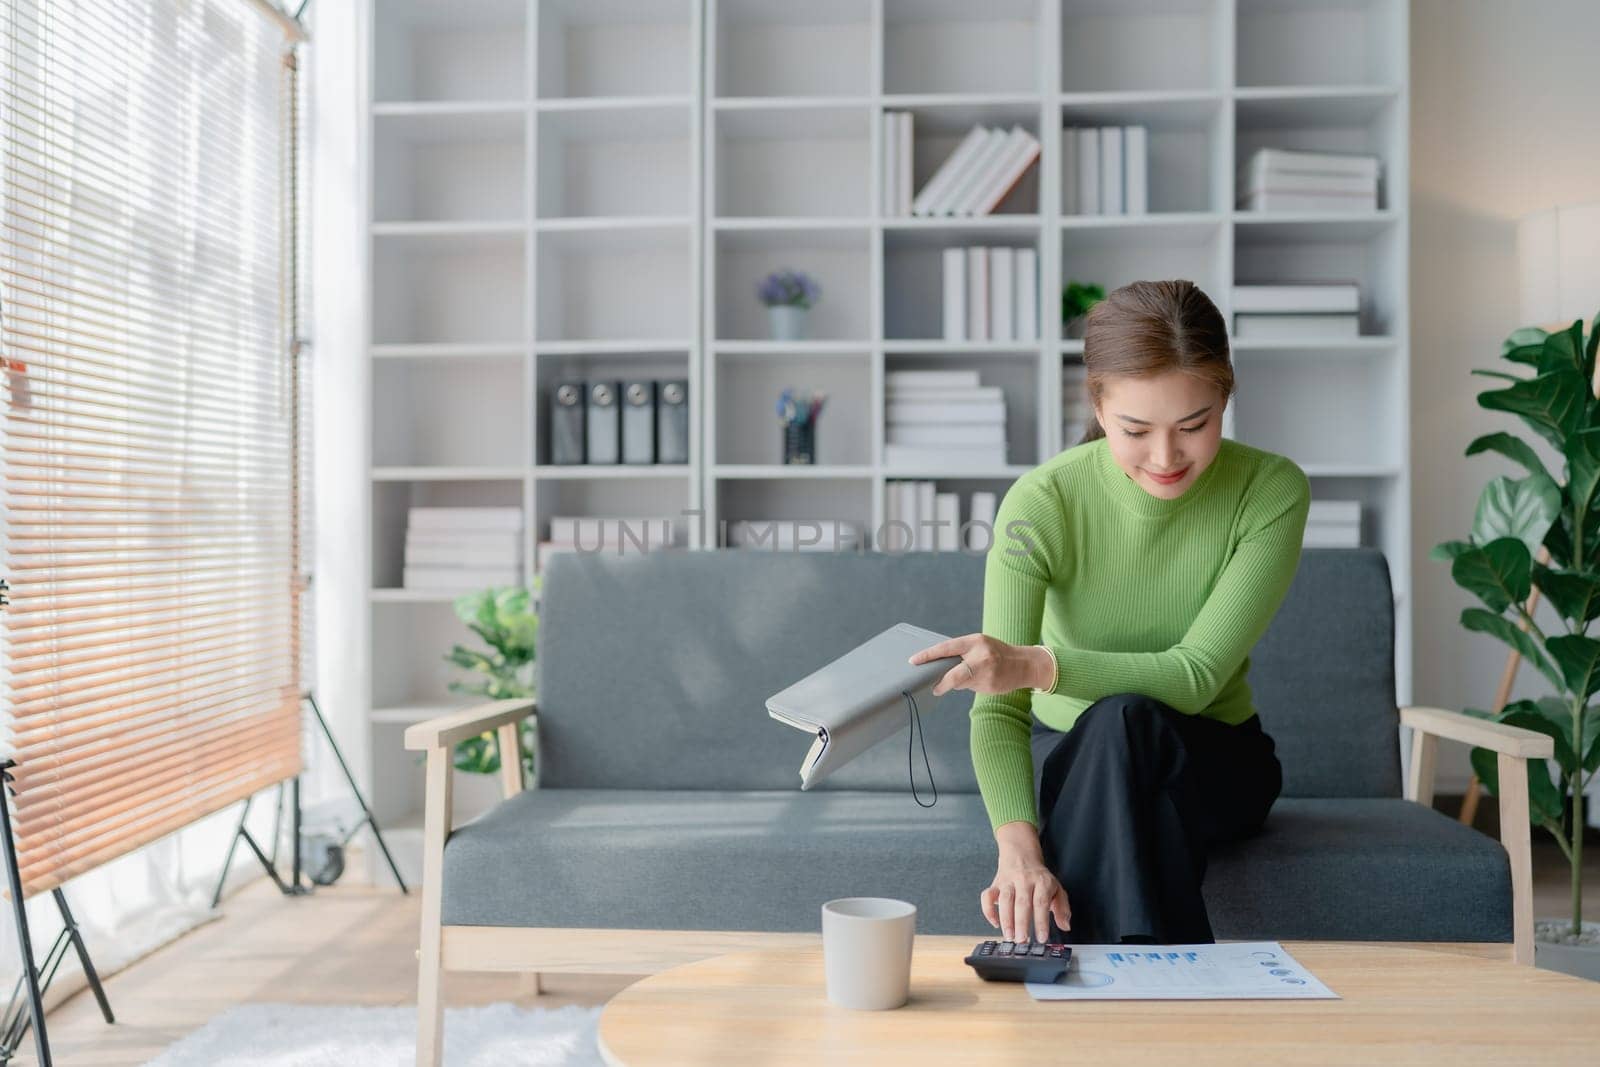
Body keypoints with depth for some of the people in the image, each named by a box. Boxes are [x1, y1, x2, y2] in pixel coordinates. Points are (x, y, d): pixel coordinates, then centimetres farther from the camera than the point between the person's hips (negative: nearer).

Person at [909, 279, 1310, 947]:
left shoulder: (1272, 490, -17)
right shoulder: (1040, 502, -20)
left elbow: (1196, 677, -27)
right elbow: (998, 712, -26)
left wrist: (1034, 663, -44)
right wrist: (1018, 846, -46)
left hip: (1212, 762, 1)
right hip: (1068, 758, 0)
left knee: (1126, 722, -35)